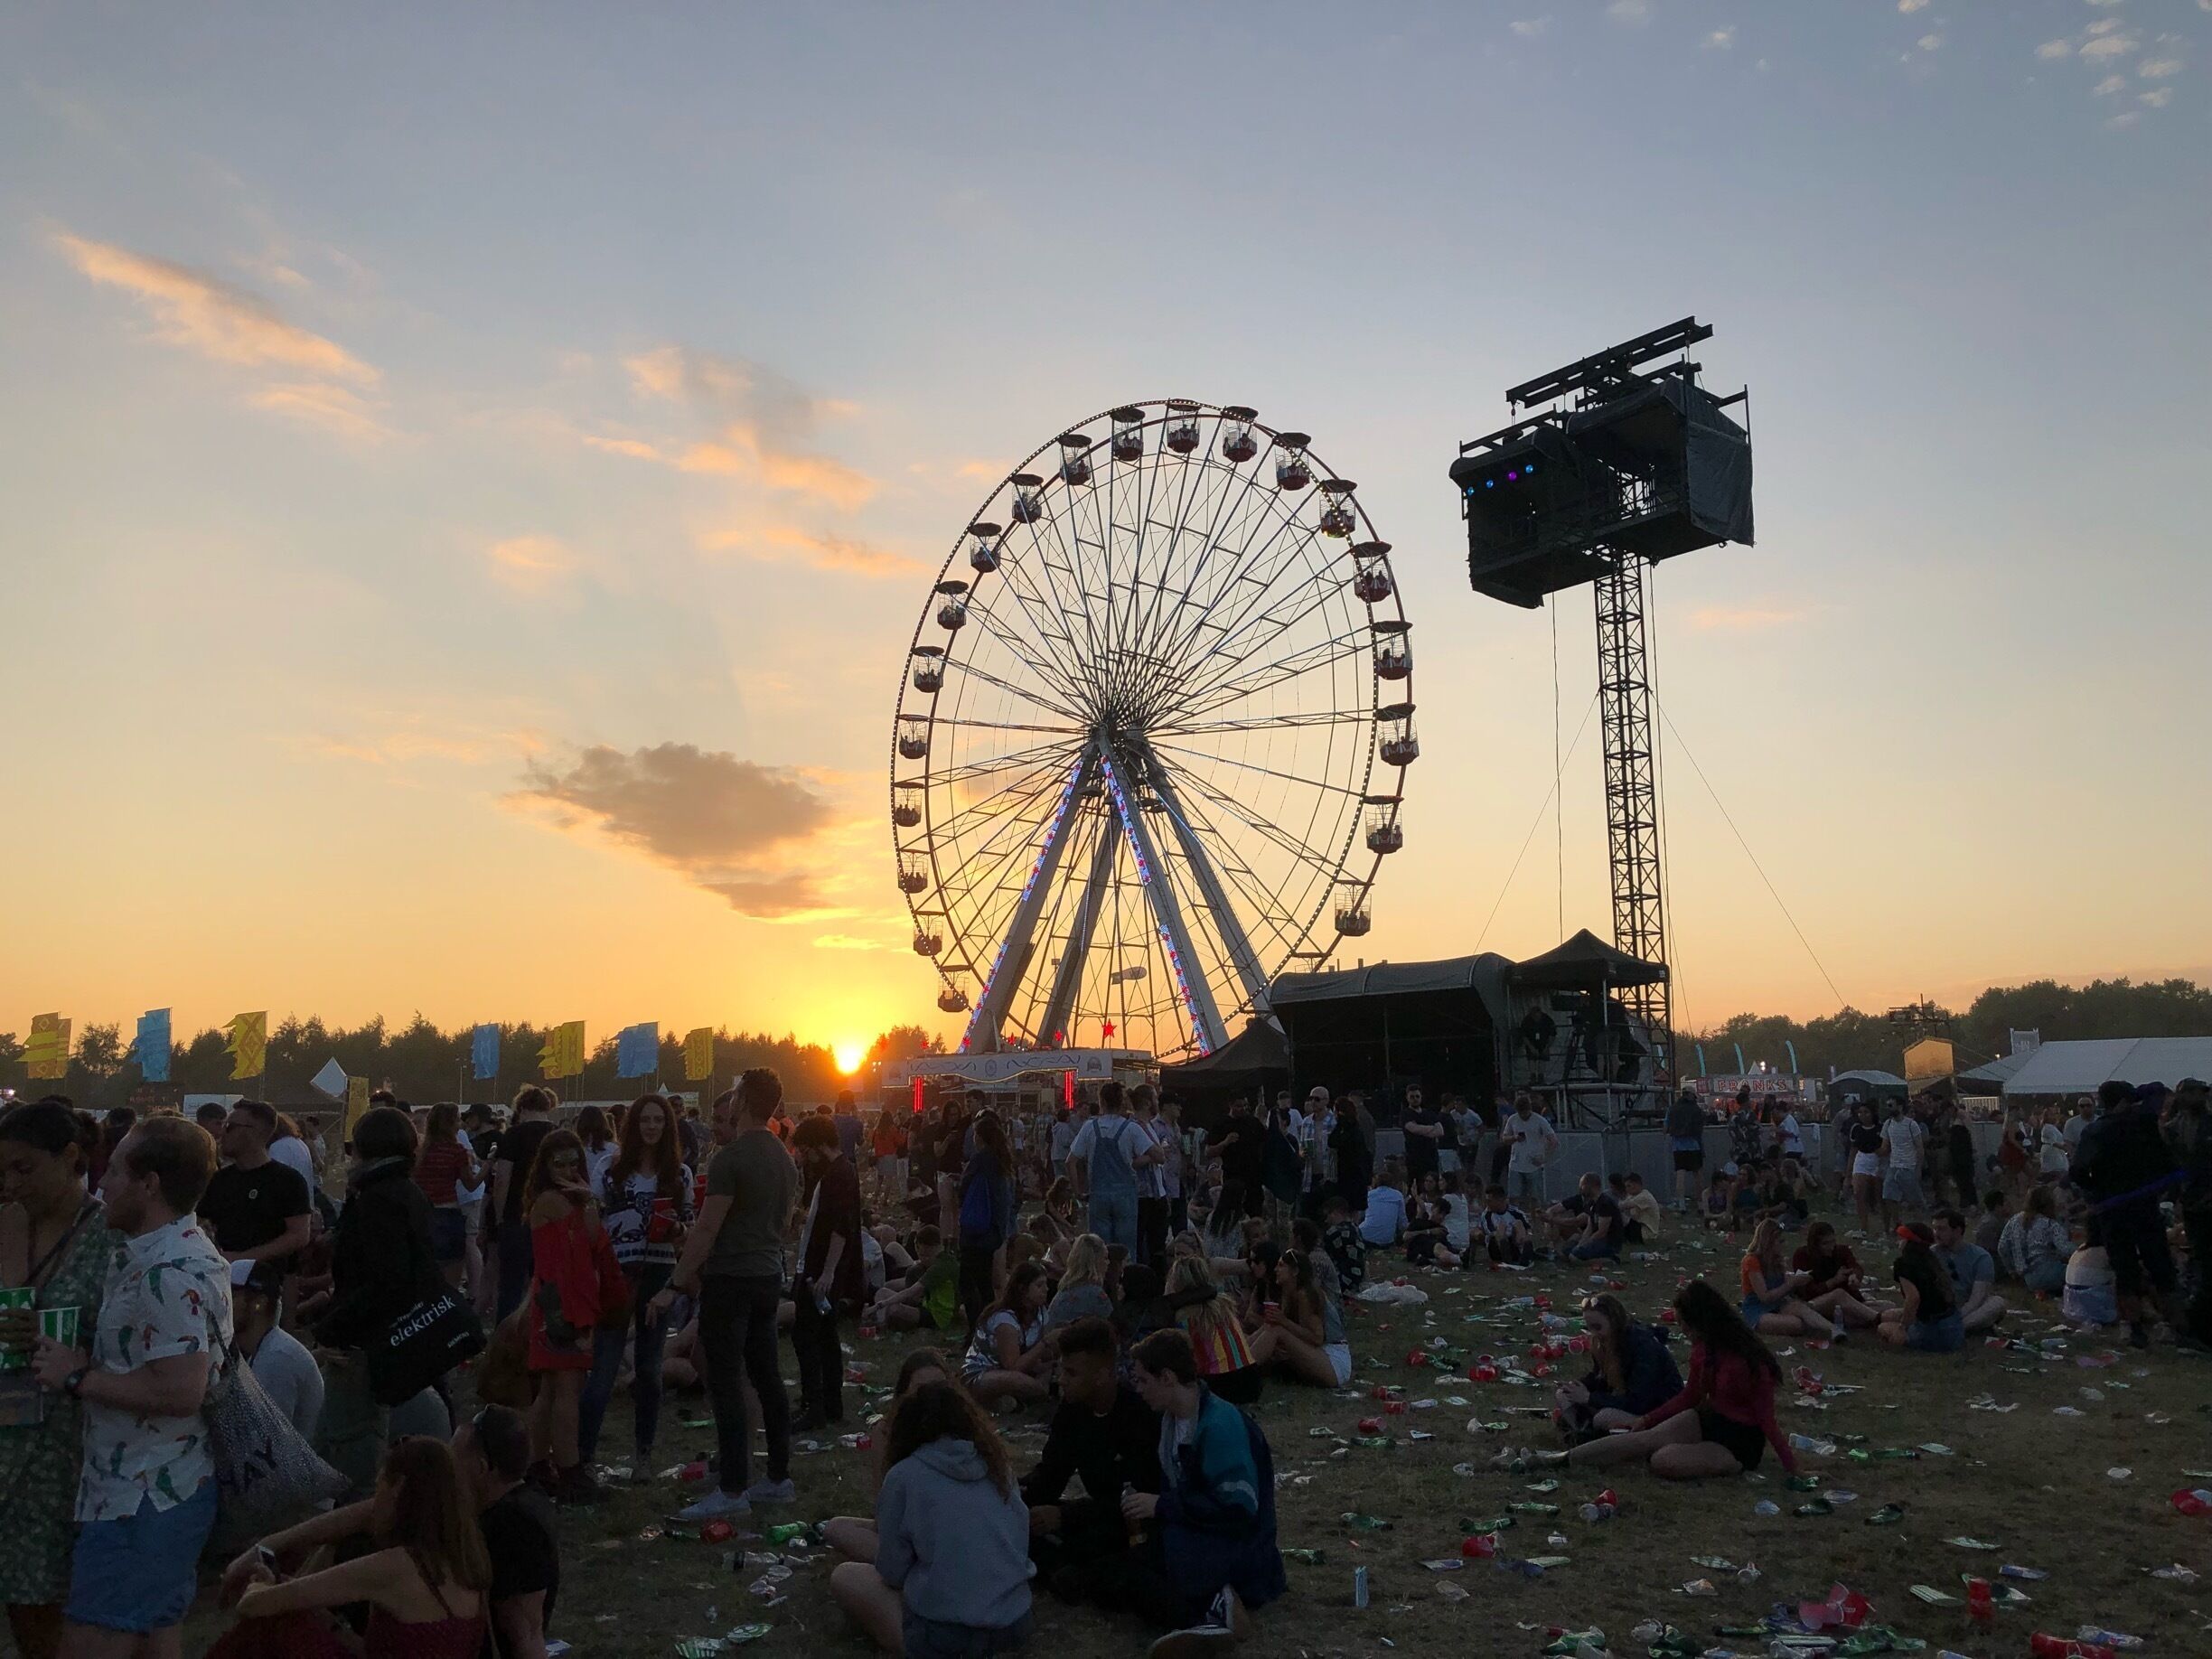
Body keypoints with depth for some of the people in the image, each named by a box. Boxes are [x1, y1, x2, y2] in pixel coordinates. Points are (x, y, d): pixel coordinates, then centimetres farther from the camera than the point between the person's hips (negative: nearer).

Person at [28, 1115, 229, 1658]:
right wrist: (80, 1358, 6)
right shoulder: (172, 1253, 11)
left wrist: (77, 1377, -18)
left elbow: (179, 1390, -29)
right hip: (151, 1491, 10)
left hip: (142, 1500, -10)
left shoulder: (172, 1272, -23)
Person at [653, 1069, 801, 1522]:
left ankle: (733, 1490, -1)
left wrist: (676, 1285, -13)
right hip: (769, 1278, 8)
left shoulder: (731, 1159, -15)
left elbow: (707, 1230, -17)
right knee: (767, 1378, 13)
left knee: (726, 1384, -3)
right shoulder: (785, 1160, 10)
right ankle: (779, 1477, 19)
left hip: (729, 1280, -8)